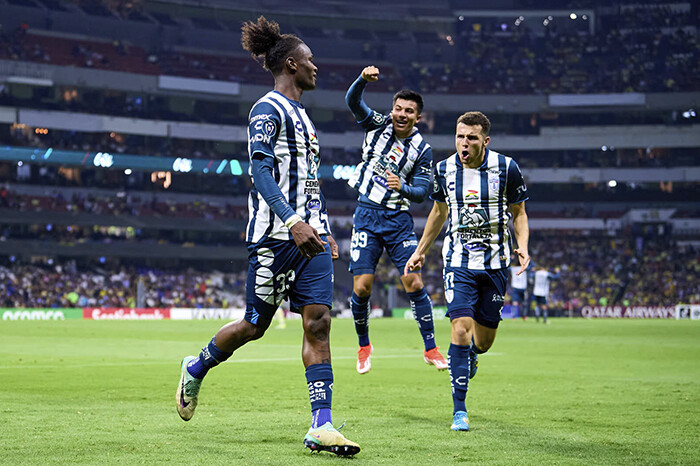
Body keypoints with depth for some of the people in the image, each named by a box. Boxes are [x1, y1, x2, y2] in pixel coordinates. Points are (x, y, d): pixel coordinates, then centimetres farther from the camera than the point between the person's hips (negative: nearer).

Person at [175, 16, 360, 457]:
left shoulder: (301, 113, 21)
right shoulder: (268, 109, -8)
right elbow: (261, 170, -19)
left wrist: (325, 230, 24)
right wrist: (293, 221, -31)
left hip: (310, 233, 8)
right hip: (277, 236, -8)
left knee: (318, 321, -4)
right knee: (256, 325, 2)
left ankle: (321, 426, -6)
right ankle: (196, 369, 30)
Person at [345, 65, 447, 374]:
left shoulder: (422, 149, -1)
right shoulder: (378, 125, 1)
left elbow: (421, 192, -3)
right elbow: (352, 100, -13)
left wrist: (403, 188, -24)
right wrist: (364, 79, -33)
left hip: (398, 218, 0)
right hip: (367, 214, 0)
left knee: (414, 284, -9)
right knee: (361, 287, -6)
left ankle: (430, 348, 4)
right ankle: (364, 346, 15)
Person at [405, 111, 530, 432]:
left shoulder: (506, 168, -7)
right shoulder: (443, 170, -2)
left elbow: (519, 213, 4)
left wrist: (522, 247, -13)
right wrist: (420, 251, 19)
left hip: (495, 264, 0)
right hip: (458, 263, 0)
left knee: (484, 339, 8)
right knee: (460, 330, -15)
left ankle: (470, 354, 48)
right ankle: (459, 411, -8)